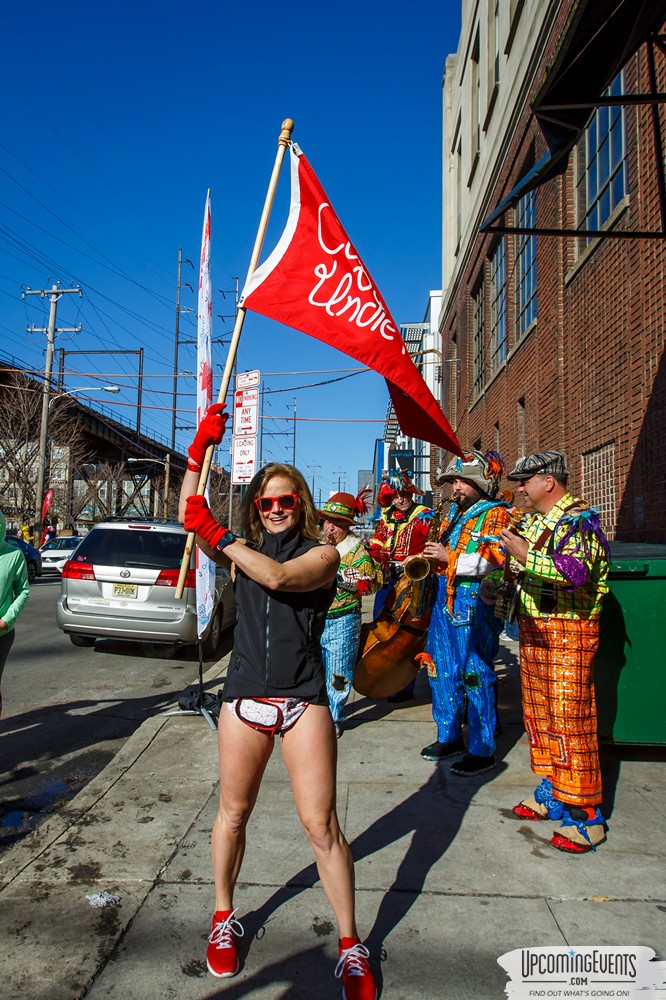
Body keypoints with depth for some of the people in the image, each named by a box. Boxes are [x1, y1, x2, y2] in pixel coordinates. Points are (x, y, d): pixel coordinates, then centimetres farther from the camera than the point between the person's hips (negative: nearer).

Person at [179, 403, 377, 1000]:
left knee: (321, 824, -1)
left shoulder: (322, 554, -2)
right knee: (233, 813, 15)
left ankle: (351, 945, 16)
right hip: (245, 698, 4)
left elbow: (279, 576, -22)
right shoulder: (242, 549, 10)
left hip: (303, 701, -3)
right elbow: (188, 516, -2)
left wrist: (218, 535, -19)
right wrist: (201, 448, -12)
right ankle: (224, 919, 38)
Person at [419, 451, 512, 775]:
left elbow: (497, 561, -21)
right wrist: (432, 555, 8)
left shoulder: (497, 515, -7)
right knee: (441, 672, 13)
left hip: (475, 605, -8)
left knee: (475, 675, -3)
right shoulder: (454, 513, 19)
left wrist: (450, 557, -21)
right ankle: (449, 737, 27)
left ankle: (482, 751, 8)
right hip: (445, 599, 9)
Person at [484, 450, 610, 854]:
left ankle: (584, 814, 5)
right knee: (538, 714, 14)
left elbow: (578, 570, -29)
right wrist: (496, 581, 15)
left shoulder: (579, 519, -13)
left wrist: (527, 556, -30)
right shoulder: (532, 521, 14)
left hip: (569, 631, -9)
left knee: (570, 718, -6)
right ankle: (552, 794, 28)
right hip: (532, 630, 9)